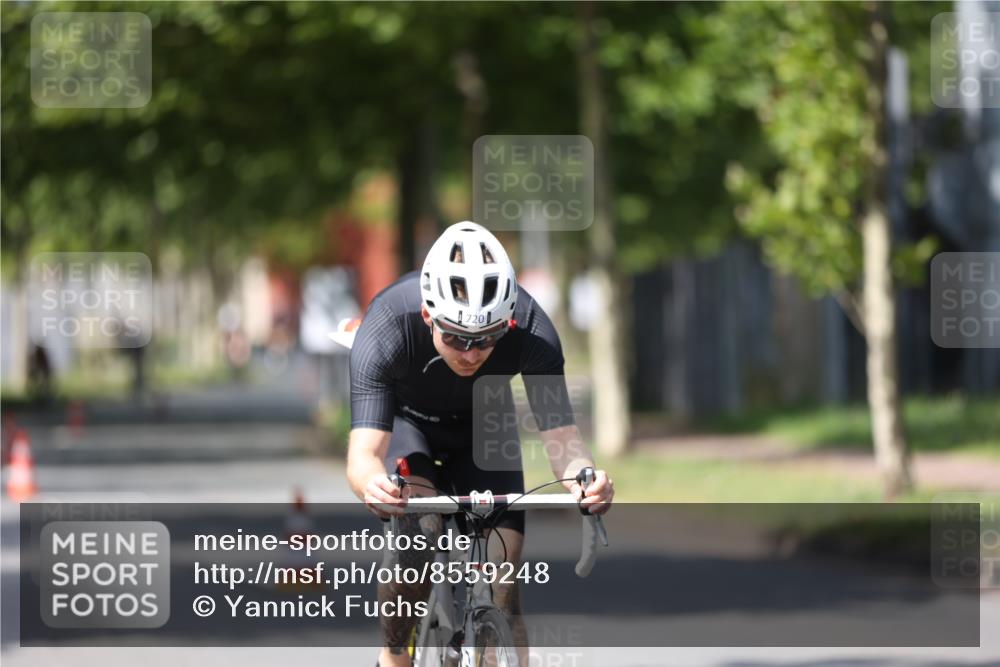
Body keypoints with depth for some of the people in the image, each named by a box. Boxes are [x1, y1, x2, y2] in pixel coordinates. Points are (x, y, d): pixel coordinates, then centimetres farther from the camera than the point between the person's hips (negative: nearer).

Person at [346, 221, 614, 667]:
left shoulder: (532, 332, -35)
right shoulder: (386, 328, -40)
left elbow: (558, 431, -36)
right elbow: (364, 451, -46)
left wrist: (583, 476, -59)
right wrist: (371, 484, -69)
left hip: (480, 425, 2)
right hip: (405, 418, -2)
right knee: (417, 530, -29)